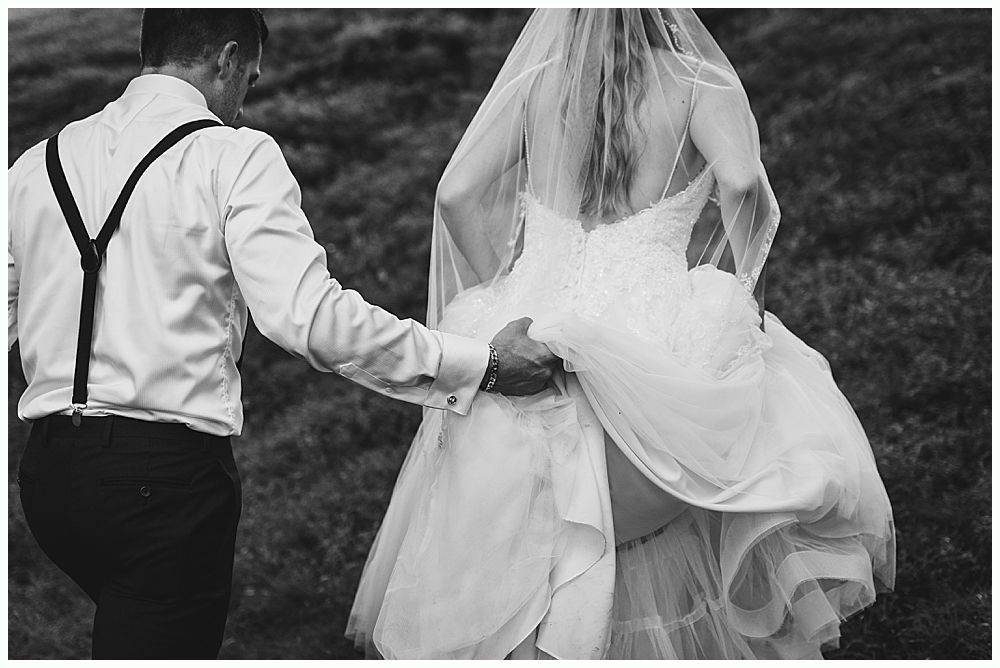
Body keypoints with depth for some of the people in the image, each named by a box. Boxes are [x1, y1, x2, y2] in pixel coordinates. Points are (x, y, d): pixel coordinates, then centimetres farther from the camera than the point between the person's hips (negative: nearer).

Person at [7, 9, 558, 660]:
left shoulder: (36, 165, 11)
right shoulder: (234, 155, -7)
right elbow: (311, 318, -18)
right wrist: (483, 363, -13)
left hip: (48, 467, 6)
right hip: (167, 473, -6)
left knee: (137, 627, 26)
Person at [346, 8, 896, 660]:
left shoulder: (536, 81, 9)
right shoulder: (698, 85, 0)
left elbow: (456, 192, 2)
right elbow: (741, 179, -16)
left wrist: (502, 291, 11)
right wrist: (742, 284, -2)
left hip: (533, 318, 3)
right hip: (649, 332, -3)